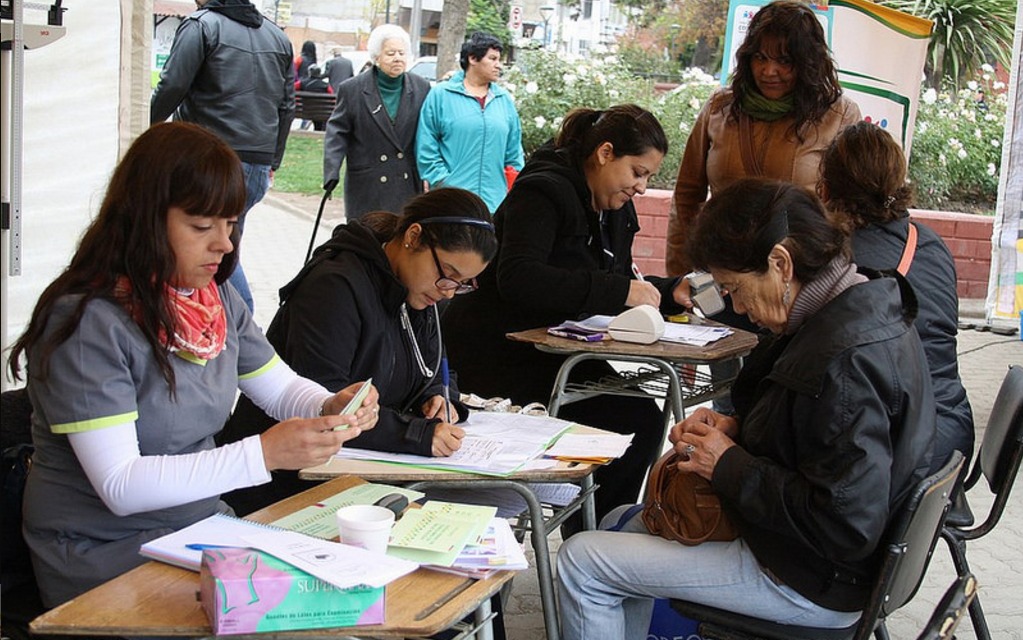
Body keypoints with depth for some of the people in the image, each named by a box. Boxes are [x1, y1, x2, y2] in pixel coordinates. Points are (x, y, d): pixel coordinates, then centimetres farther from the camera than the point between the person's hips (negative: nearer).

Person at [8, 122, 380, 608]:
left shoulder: (217, 299, 5)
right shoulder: (87, 322, -19)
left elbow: (283, 388, 16)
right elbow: (121, 487, -24)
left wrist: (332, 408, -8)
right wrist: (265, 454, -31)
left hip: (201, 524, 7)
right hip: (102, 553, -7)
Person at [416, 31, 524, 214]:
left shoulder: (505, 100, 15)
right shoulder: (440, 95, 3)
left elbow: (514, 154, 17)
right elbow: (426, 148, 1)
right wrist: (441, 182, -7)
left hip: (494, 203, 4)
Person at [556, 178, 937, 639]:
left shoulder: (847, 359, -31)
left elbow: (847, 527, -31)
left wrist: (730, 467, -21)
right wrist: (736, 427, 0)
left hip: (810, 583, -10)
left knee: (581, 561, -5)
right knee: (620, 524, 23)